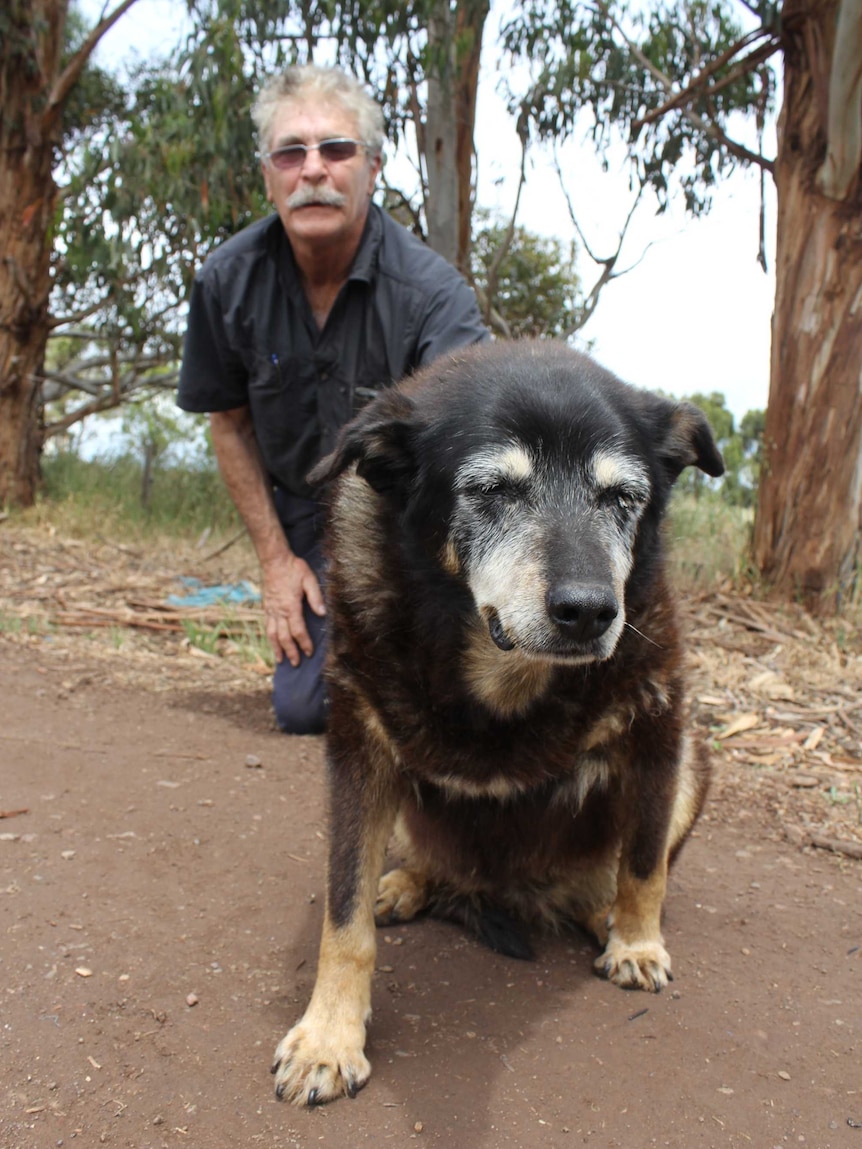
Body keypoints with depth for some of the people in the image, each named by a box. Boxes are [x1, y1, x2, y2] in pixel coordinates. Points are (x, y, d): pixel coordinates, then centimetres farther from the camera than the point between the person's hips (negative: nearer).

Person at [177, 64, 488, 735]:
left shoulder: (429, 289, -26)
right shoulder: (229, 281, -13)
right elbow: (230, 423, 1)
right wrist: (275, 557, -2)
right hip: (308, 516, 3)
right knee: (305, 709, 0)